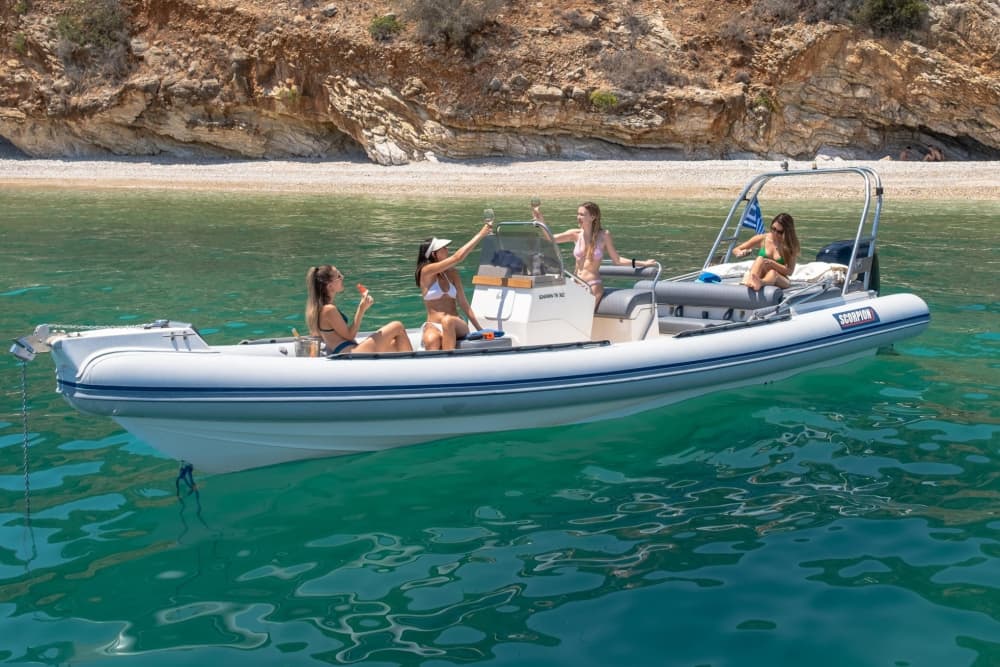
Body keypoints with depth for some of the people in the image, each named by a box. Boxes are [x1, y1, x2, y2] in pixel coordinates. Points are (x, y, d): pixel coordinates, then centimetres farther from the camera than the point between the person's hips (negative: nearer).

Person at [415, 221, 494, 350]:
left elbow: (463, 303, 14)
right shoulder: (426, 271, -5)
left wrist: (479, 328, 8)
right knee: (431, 340, -39)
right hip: (433, 326, -3)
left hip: (455, 326, 3)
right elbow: (457, 257, -12)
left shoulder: (452, 273, 12)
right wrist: (481, 234, -7)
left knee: (447, 320, -35)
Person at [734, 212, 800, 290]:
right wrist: (741, 253, -19)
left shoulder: (791, 246, -2)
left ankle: (760, 283, -73)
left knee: (772, 273, -36)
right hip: (760, 276, 1)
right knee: (760, 259, -29)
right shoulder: (762, 239, 2)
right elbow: (736, 250, 5)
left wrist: (772, 263, -21)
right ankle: (749, 282, -61)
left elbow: (789, 271, -7)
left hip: (779, 279, -1)